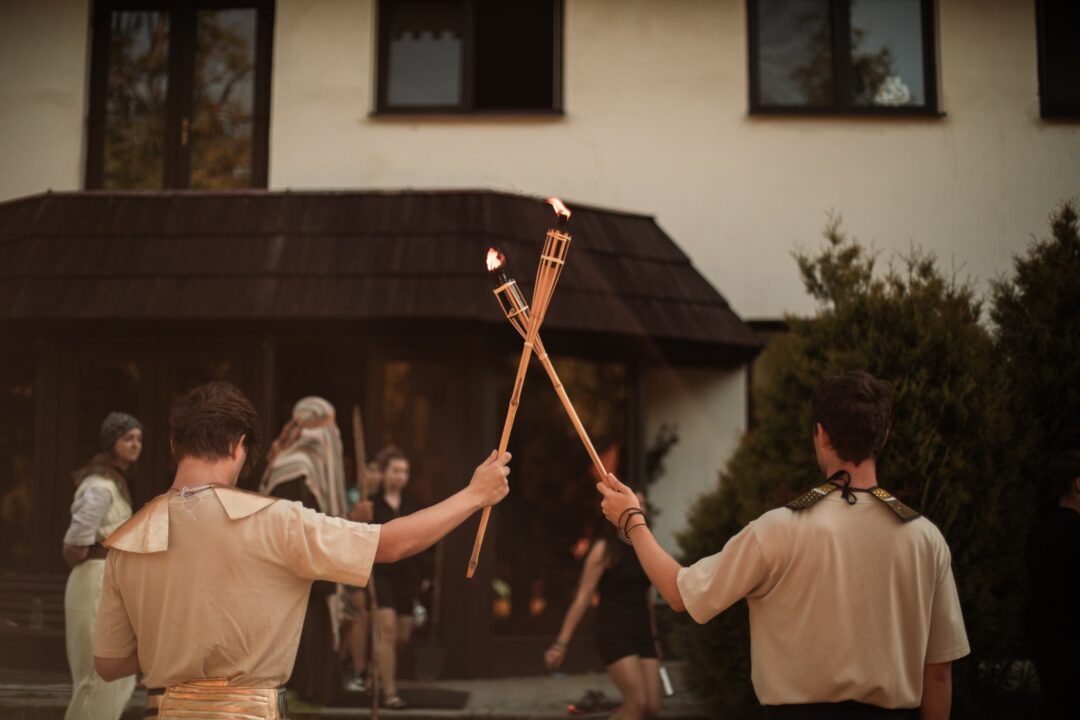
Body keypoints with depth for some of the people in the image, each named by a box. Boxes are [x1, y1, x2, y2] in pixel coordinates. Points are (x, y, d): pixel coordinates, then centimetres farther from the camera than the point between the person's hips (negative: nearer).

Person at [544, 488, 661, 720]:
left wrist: (653, 639, 23)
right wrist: (562, 642, -14)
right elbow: (583, 598, -9)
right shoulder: (605, 549, -6)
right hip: (614, 633, -7)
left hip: (642, 634, 7)